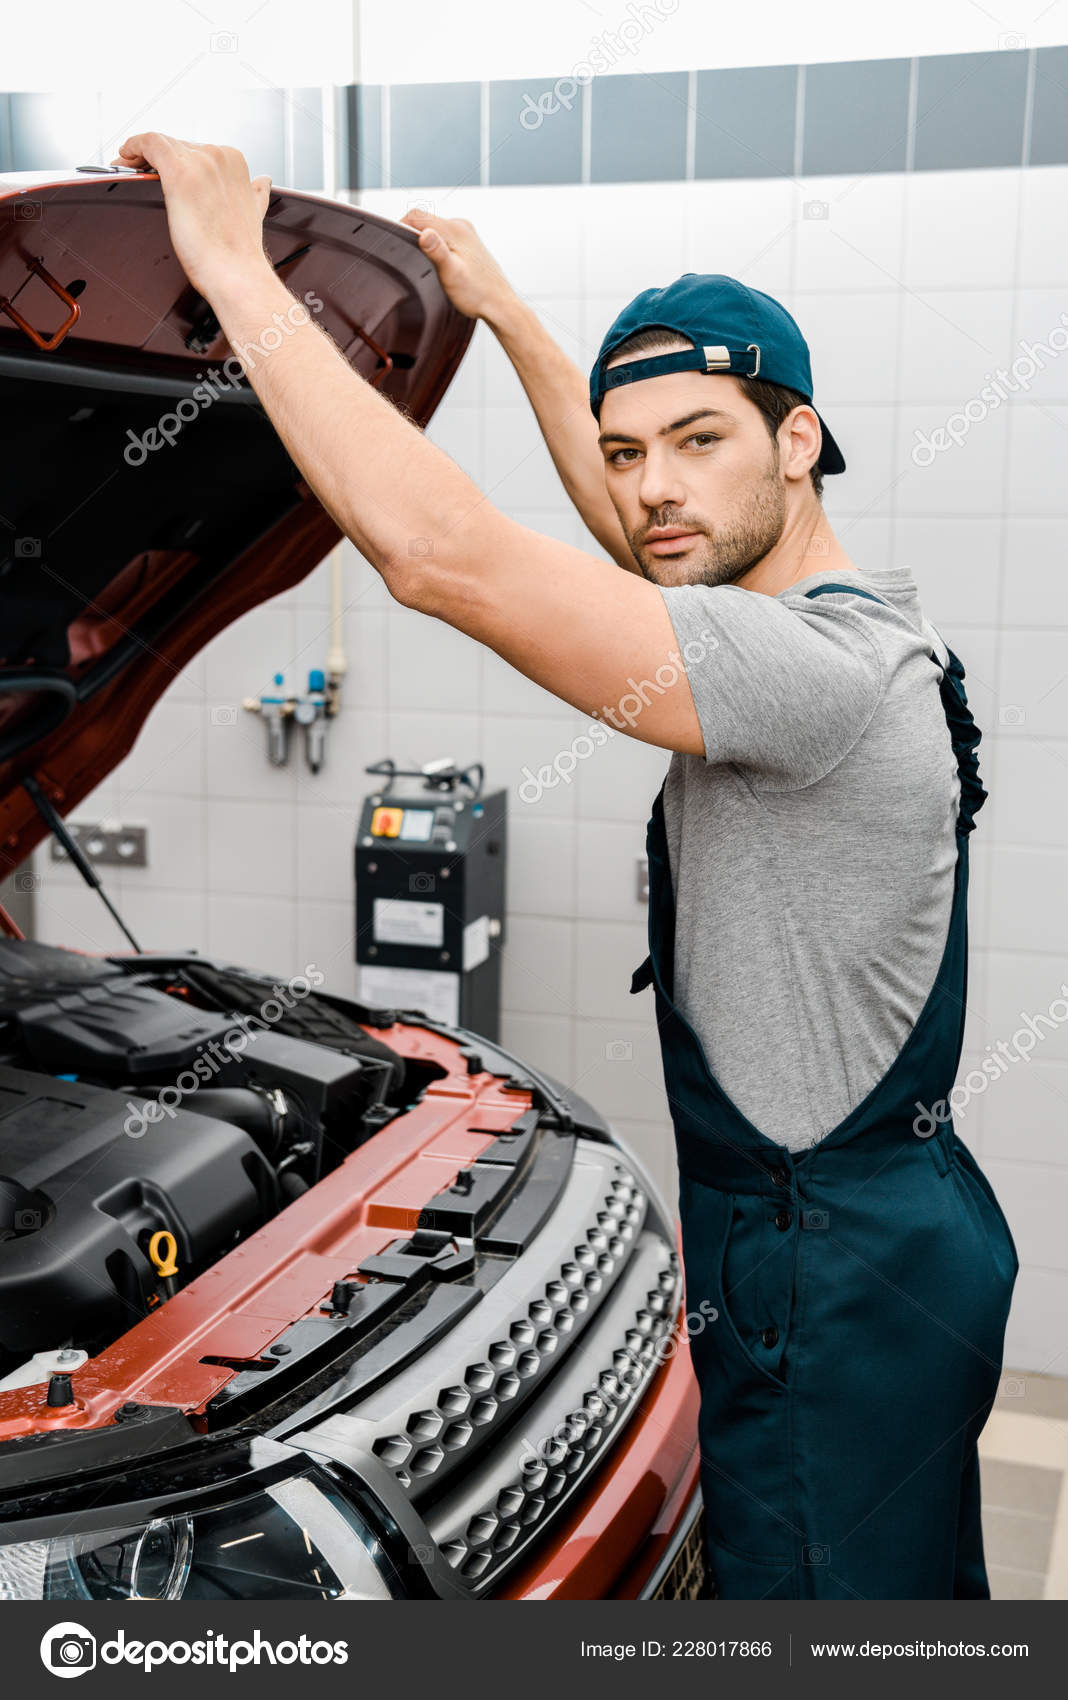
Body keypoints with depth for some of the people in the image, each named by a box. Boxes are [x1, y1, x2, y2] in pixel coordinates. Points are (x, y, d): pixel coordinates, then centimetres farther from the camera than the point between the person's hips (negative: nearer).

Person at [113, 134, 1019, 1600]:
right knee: (919, 1588, 26)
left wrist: (235, 269, -24)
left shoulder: (817, 667, -27)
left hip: (833, 1280, -10)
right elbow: (630, 533, 23)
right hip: (901, 1225, 10)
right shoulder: (845, 621, 6)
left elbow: (444, 556, -33)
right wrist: (507, 312, 26)